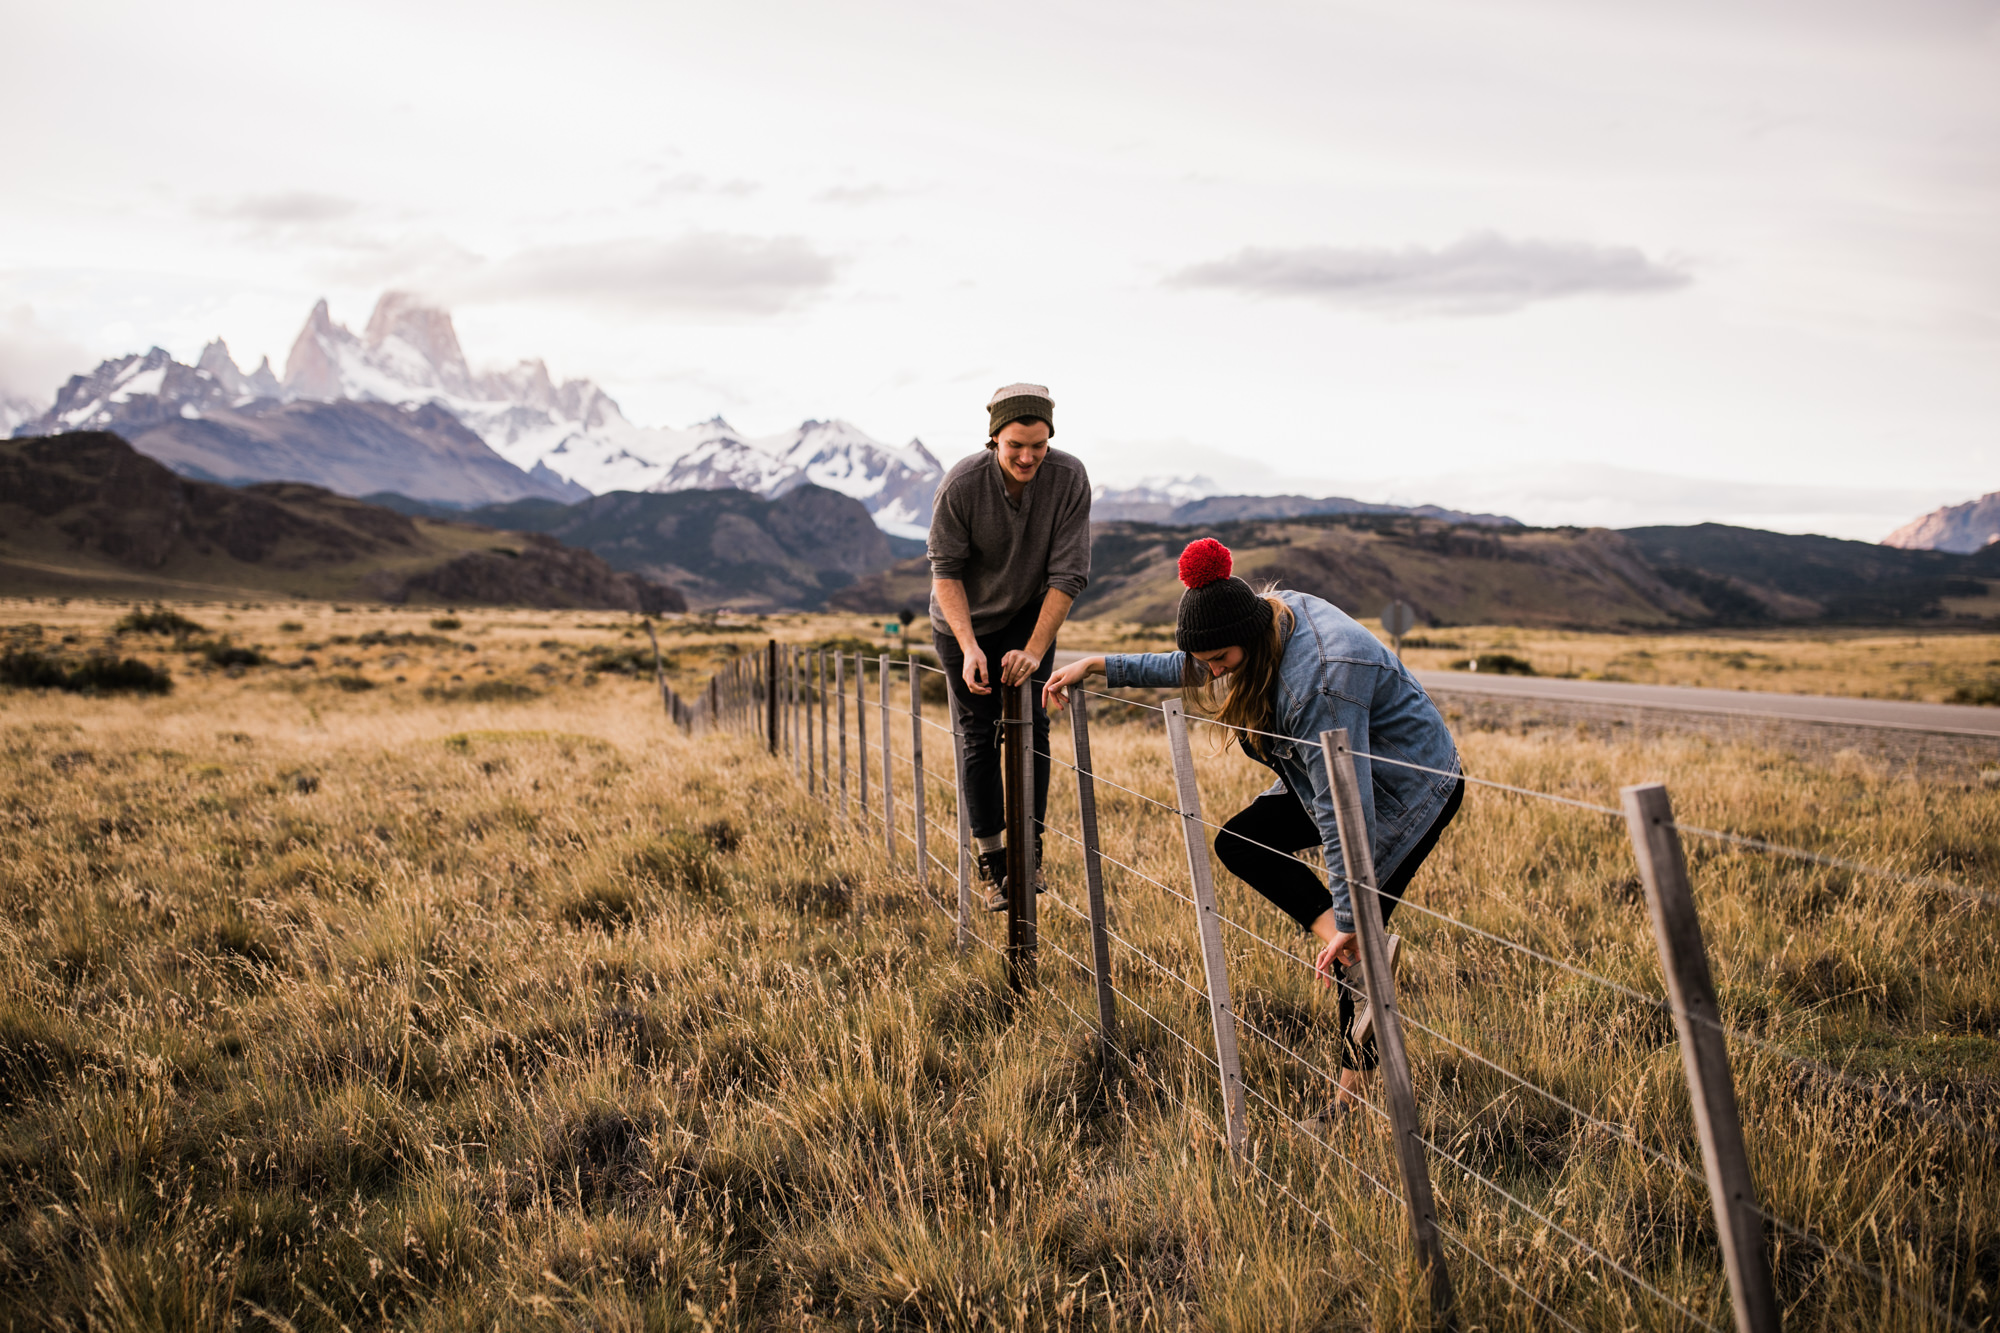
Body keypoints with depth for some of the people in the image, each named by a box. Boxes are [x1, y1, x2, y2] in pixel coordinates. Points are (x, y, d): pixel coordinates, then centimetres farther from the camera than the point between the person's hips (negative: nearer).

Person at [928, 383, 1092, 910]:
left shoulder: (1069, 478, -23)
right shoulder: (960, 485, -27)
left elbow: (1068, 574, -21)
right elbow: (946, 571, -18)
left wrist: (1034, 650, -26)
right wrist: (969, 647, -29)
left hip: (1031, 615, 1)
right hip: (964, 623, -1)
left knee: (1030, 722, -10)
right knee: (979, 737, 0)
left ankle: (1029, 849, 2)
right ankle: (993, 865, 9)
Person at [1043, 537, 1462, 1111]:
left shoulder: (1319, 678, -37)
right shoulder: (1269, 616, -9)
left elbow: (1343, 805, -37)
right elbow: (1187, 669, 10)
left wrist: (1347, 923, -35)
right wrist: (1099, 666, 5)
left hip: (1411, 786, -10)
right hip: (1343, 771, 10)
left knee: (1353, 935, -6)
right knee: (1239, 843, 0)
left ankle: (1353, 1091, 4)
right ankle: (1363, 948, -11)